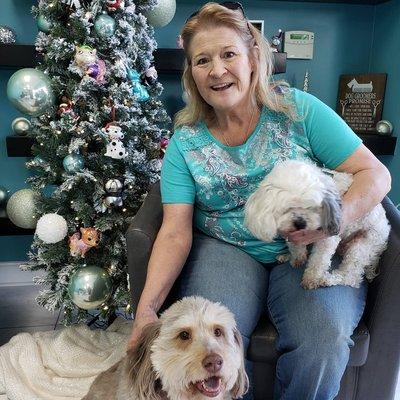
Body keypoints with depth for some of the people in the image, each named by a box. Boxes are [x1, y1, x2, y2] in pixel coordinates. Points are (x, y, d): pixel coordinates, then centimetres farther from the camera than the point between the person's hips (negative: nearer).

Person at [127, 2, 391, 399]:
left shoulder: (298, 109, -5)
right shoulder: (185, 141, -2)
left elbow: (375, 174, -5)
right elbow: (175, 233, -8)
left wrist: (337, 218, -26)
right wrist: (147, 306, -21)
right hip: (226, 249, 1)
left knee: (325, 339, -25)